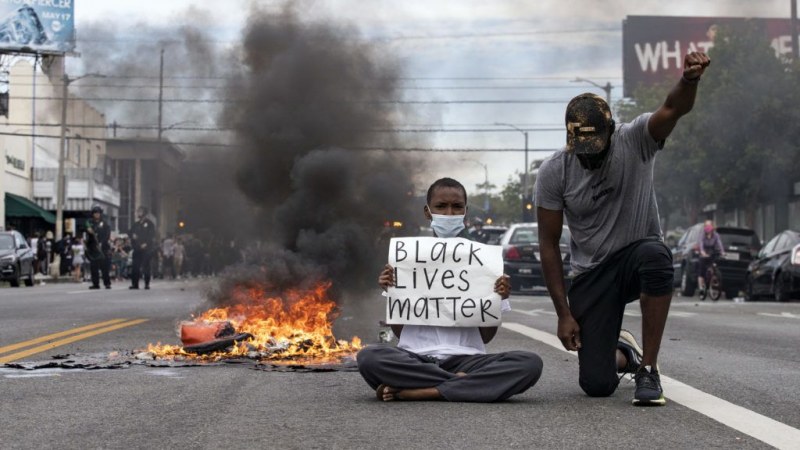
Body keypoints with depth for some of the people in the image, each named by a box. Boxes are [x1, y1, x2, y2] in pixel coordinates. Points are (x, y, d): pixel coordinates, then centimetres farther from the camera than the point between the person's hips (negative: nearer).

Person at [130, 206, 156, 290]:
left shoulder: (149, 223, 1)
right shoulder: (136, 224, 18)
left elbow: (152, 235, -6)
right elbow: (131, 232, 22)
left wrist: (146, 244, -16)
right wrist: (133, 235, -1)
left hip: (146, 249, -5)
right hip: (137, 248, 5)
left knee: (146, 266, -6)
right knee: (135, 266, -2)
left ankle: (147, 284, -1)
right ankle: (135, 283, 0)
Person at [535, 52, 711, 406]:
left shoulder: (634, 141, -14)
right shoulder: (554, 173, -10)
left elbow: (674, 109, -36)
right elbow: (549, 244, -4)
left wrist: (689, 80, -60)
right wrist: (563, 313, -8)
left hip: (636, 255, -1)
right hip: (591, 275, 2)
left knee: (655, 255, -41)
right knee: (596, 385, -8)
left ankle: (648, 370, -25)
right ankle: (622, 352, 34)